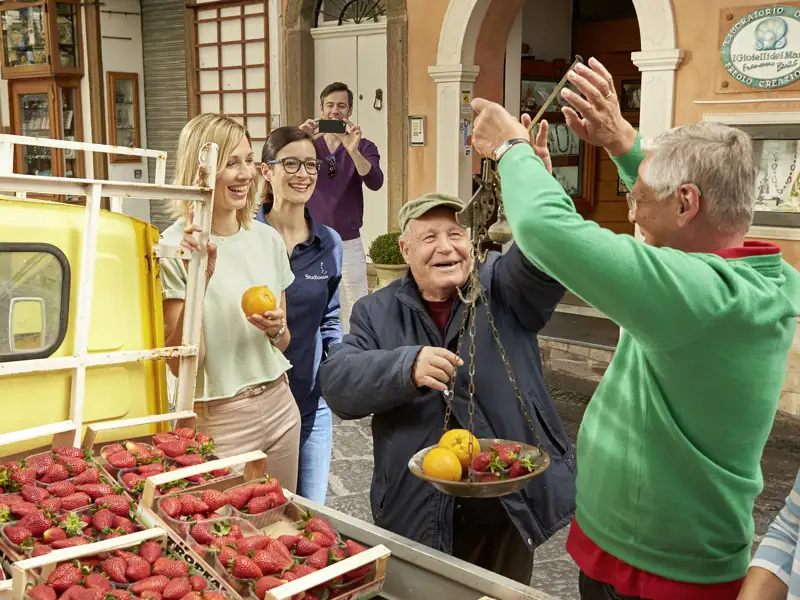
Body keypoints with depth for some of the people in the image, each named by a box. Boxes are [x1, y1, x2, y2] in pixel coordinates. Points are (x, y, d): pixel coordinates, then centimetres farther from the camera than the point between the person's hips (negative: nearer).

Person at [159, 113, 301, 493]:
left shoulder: (267, 238, 3)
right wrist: (198, 279, -25)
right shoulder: (174, 247, -13)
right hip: (218, 420, -5)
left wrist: (276, 329, -10)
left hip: (279, 406, 5)